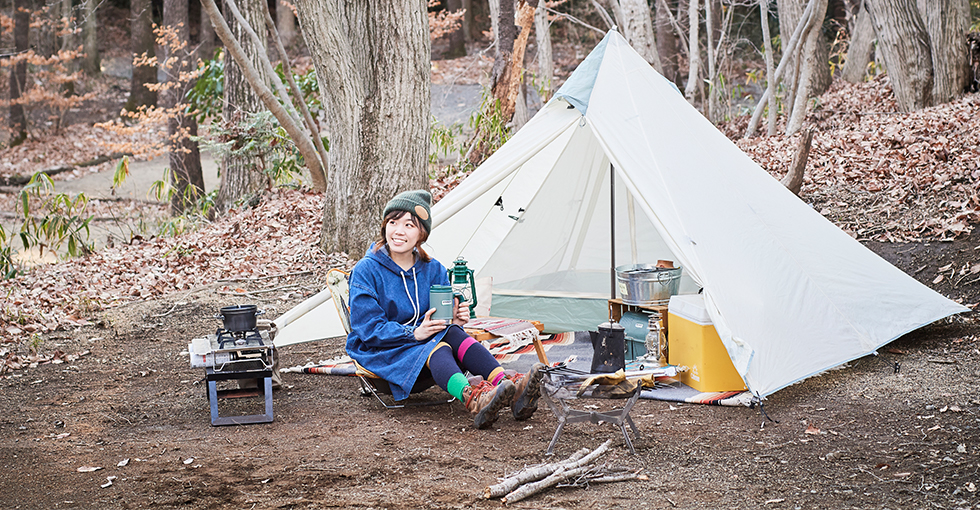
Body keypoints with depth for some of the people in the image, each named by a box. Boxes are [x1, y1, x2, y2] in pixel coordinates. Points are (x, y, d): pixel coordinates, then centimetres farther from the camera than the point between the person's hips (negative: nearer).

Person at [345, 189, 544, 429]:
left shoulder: (433, 270, 7)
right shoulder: (366, 271, -8)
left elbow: (444, 316, 6)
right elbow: (369, 328, -14)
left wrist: (455, 319, -19)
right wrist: (414, 333, -26)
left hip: (425, 343, 5)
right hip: (379, 354, -5)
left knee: (453, 334, -29)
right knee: (435, 348, -36)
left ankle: (508, 386, -51)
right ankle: (472, 398, -68)